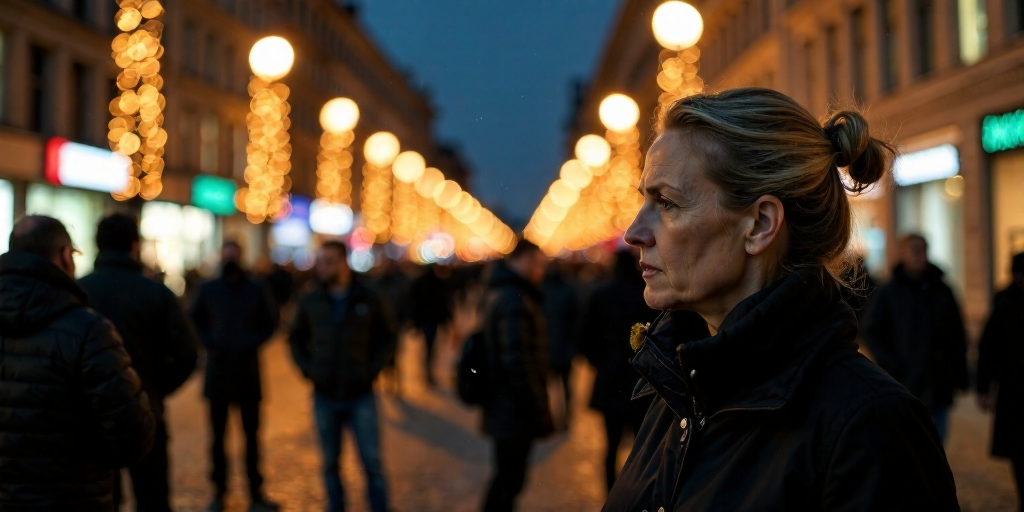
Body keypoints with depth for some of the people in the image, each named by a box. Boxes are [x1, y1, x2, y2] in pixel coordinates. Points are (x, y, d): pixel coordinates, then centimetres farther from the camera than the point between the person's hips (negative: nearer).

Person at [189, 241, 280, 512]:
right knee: (218, 434, 5)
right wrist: (208, 342, -5)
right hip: (217, 372, 1)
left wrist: (253, 343, -8)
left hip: (248, 371, 0)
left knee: (252, 434, 4)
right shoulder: (207, 289, 4)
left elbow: (270, 323, 7)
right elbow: (194, 320, 11)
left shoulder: (256, 290, 2)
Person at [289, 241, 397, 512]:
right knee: (331, 464, 10)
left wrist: (372, 368, -6)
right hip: (325, 396, 2)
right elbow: (296, 339, 14)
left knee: (372, 462, -1)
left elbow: (388, 337, 5)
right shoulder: (310, 302, 2)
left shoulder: (369, 300, -3)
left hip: (360, 395, -2)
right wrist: (307, 368, 1)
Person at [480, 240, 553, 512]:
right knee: (509, 482, -1)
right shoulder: (514, 300, -20)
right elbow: (518, 362, -24)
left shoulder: (501, 293, 14)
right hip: (516, 411, -10)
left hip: (505, 408, 10)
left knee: (506, 479, 20)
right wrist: (539, 412, -19)